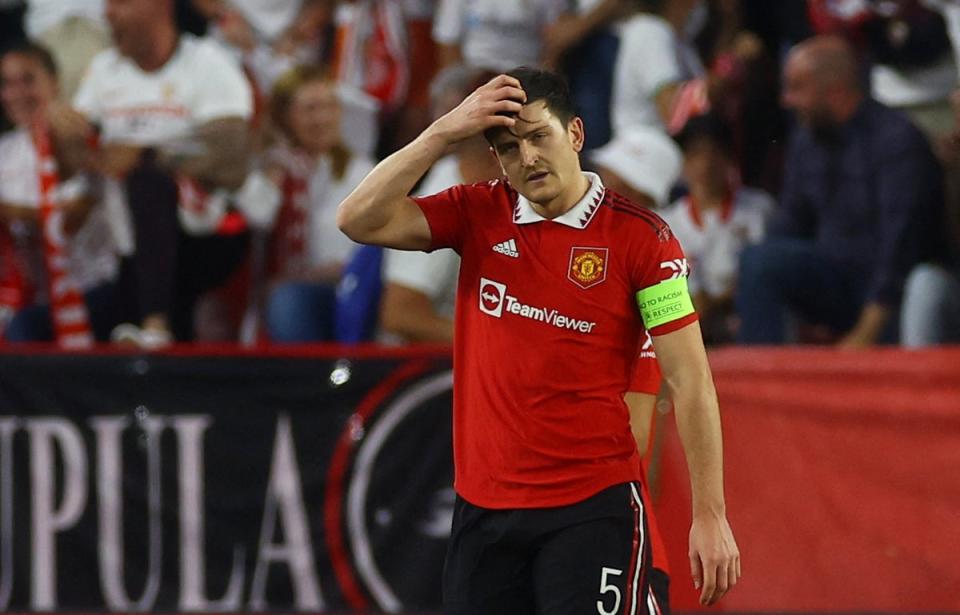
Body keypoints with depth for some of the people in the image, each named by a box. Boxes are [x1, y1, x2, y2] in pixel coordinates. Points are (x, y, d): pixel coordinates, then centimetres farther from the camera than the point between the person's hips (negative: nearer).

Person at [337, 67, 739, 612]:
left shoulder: (639, 236, -6)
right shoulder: (479, 215, 6)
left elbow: (690, 382, -6)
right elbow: (361, 220, -4)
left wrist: (710, 516, -10)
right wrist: (446, 132, -11)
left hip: (592, 509, -4)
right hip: (483, 509, 4)